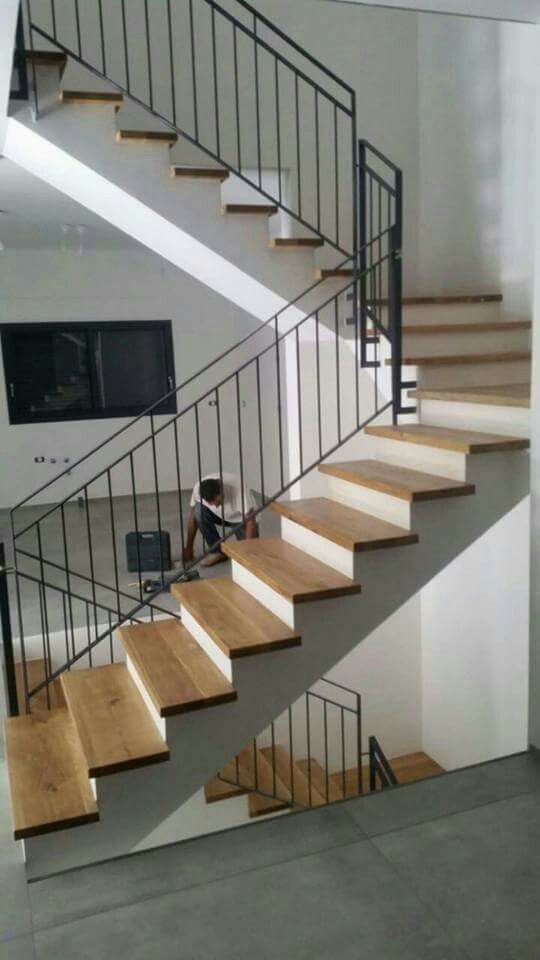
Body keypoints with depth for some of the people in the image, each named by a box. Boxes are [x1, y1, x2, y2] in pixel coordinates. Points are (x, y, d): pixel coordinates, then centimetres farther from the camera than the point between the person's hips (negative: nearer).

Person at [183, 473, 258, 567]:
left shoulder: (238, 488, -39)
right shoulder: (198, 489, -28)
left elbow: (250, 522, -35)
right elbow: (193, 517, -15)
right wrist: (189, 547, -10)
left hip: (241, 518, -3)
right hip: (219, 515, 3)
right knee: (199, 510, -29)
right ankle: (217, 551, -11)